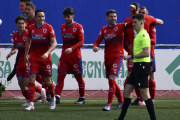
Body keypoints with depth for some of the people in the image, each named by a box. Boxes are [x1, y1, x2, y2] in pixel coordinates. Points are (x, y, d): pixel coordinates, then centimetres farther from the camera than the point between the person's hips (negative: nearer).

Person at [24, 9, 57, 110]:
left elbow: (54, 43, -11)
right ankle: (31, 104, -12)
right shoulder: (31, 28, 3)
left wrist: (47, 53, -25)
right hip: (34, 58, 2)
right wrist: (26, 55, 19)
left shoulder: (49, 28, -7)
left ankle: (53, 99, 33)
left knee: (47, 81, 6)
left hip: (46, 59, -2)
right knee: (31, 78, -12)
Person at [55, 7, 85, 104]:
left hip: (75, 56, -4)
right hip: (64, 56, 4)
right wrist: (65, 50, 15)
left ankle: (82, 98, 17)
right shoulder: (62, 27, 11)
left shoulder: (78, 27, -6)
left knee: (78, 77, 4)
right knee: (60, 75, -9)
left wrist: (71, 49, -25)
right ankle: (57, 97, -14)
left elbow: (81, 42, -13)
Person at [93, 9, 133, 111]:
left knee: (112, 79, -16)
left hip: (117, 57, -6)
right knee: (112, 82, 12)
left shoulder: (120, 27, -3)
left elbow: (132, 24, -15)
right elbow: (98, 41, 9)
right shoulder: (104, 30, 10)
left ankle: (109, 104, -15)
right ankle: (121, 101, 29)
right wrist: (95, 47, -13)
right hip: (107, 58, 6)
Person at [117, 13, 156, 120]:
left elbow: (146, 53, -22)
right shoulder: (138, 35, 17)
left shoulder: (144, 35, -14)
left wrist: (131, 56, -19)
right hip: (137, 65, 10)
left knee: (144, 94, -9)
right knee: (127, 90, 11)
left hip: (142, 66, -10)